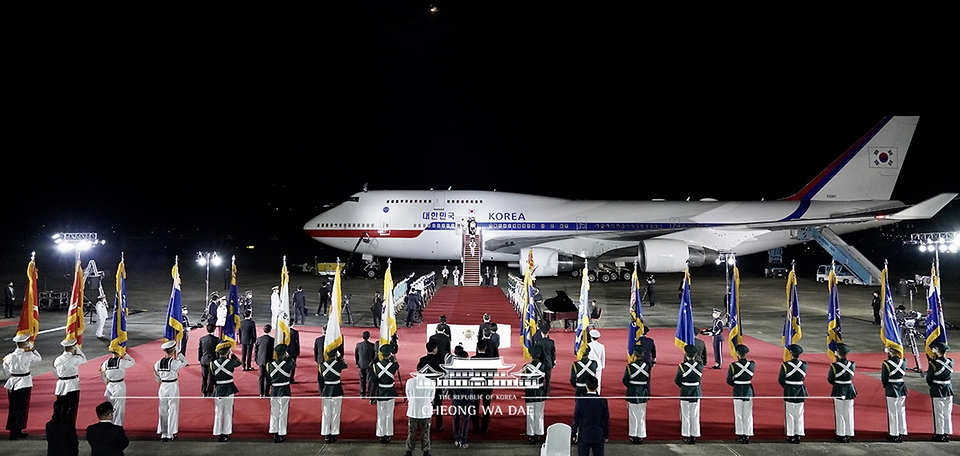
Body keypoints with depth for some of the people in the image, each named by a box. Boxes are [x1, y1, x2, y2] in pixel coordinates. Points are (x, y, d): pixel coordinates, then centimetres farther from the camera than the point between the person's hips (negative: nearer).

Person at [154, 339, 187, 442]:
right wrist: (178, 353, -2)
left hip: (163, 387, 5)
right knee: (172, 411, 6)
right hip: (173, 387, -5)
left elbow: (157, 377, 9)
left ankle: (163, 434, 20)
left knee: (163, 411, 14)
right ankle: (170, 434, 11)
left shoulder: (158, 363, -2)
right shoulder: (173, 362, -18)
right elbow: (184, 361, -1)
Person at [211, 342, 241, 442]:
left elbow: (212, 378, 3)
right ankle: (226, 433, 13)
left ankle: (218, 434, 16)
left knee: (218, 413, 11)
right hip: (229, 389, -2)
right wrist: (232, 355, 13)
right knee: (228, 413, 9)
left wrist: (213, 390, 15)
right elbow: (239, 362, 8)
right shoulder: (230, 362, -13)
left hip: (218, 390, 2)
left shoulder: (213, 363, -5)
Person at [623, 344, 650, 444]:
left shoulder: (630, 366, -16)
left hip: (632, 393, -2)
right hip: (643, 394, 2)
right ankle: (641, 437, 16)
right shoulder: (647, 366, -8)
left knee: (633, 415, 10)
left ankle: (633, 436, 16)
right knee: (642, 416, 12)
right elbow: (648, 381, 2)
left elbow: (625, 381, -8)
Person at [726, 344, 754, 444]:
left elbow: (729, 380, -6)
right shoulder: (752, 365, -7)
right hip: (749, 391, 2)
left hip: (737, 392, -2)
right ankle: (747, 435, 12)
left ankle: (740, 435, 14)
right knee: (748, 415, 10)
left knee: (739, 415, 9)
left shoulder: (733, 365, -15)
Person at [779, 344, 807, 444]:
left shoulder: (785, 365, -15)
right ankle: (798, 435, 16)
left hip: (789, 392, -3)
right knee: (799, 415, 12)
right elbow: (803, 377, 9)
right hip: (801, 391, 3)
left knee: (790, 414, 7)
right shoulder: (804, 364, -5)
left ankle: (791, 436, 12)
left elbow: (780, 379, -6)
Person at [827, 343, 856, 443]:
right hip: (850, 391, 4)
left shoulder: (834, 366, -17)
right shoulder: (852, 365, -5)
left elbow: (830, 380, -9)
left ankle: (841, 435, 13)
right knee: (849, 413, 12)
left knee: (840, 414, 7)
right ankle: (849, 435, 19)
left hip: (838, 391, -4)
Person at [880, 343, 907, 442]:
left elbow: (884, 379, -14)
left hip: (891, 390, -5)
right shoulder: (903, 362, -4)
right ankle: (902, 433, 21)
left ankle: (894, 435, 11)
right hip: (902, 389, 5)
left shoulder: (886, 364, -19)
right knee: (902, 412, 13)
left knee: (893, 413, 4)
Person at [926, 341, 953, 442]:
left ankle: (940, 434, 11)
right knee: (948, 413, 11)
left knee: (939, 413, 4)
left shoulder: (933, 363, -17)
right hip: (949, 390, 4)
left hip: (937, 391, -4)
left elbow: (929, 378, -9)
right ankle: (947, 434, 17)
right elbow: (950, 376, 10)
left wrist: (932, 386, 9)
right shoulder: (950, 362, -3)